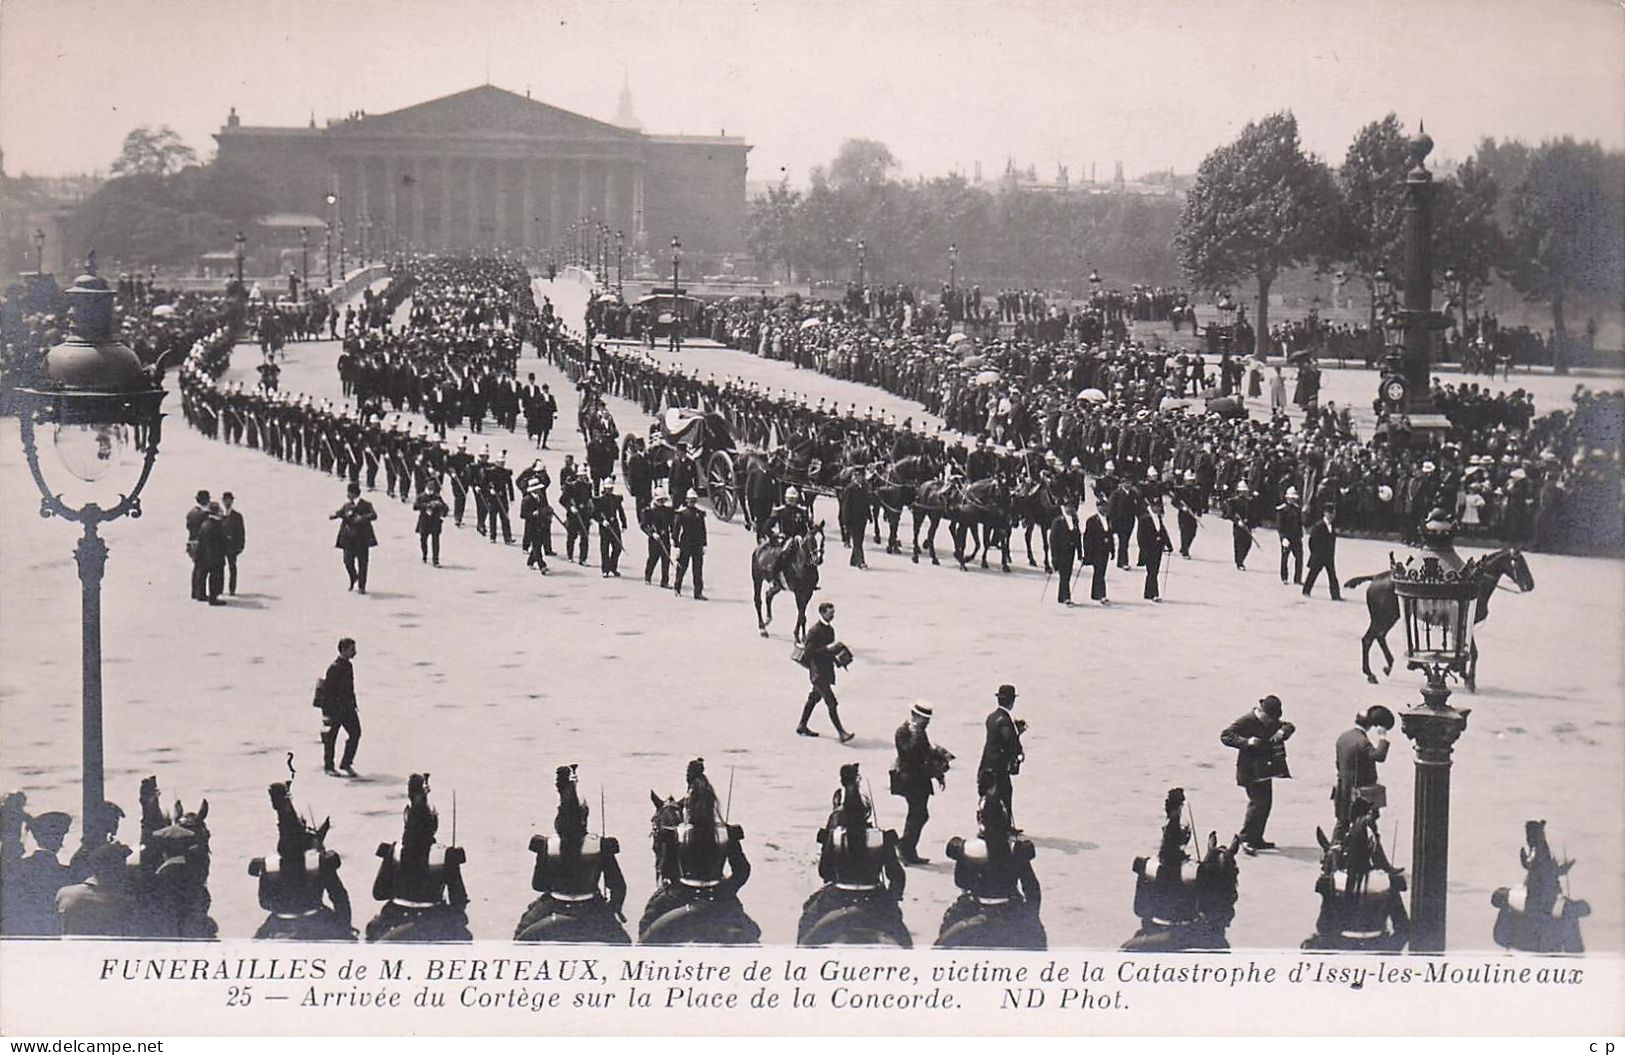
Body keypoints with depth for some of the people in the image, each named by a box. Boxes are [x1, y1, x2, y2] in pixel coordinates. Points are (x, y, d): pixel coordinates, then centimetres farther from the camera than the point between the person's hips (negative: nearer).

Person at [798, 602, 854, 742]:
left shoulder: (830, 629, 10)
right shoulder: (814, 630, -17)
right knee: (831, 703, -12)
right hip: (818, 671, -9)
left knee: (814, 698, 20)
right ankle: (841, 733, -14)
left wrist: (837, 657, 5)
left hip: (827, 671, 9)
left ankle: (802, 726, 32)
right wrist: (827, 649, -26)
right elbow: (808, 652, -20)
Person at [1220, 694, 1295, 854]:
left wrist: (1283, 731, -9)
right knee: (1258, 801, -16)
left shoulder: (1271, 722, 9)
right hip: (1249, 770, -8)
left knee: (1266, 802, 10)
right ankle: (1245, 839, -8)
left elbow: (1289, 726, 14)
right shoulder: (1246, 721, -14)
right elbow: (1225, 736, -18)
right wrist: (1246, 742, -29)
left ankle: (1256, 839, 21)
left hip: (1265, 770, 8)